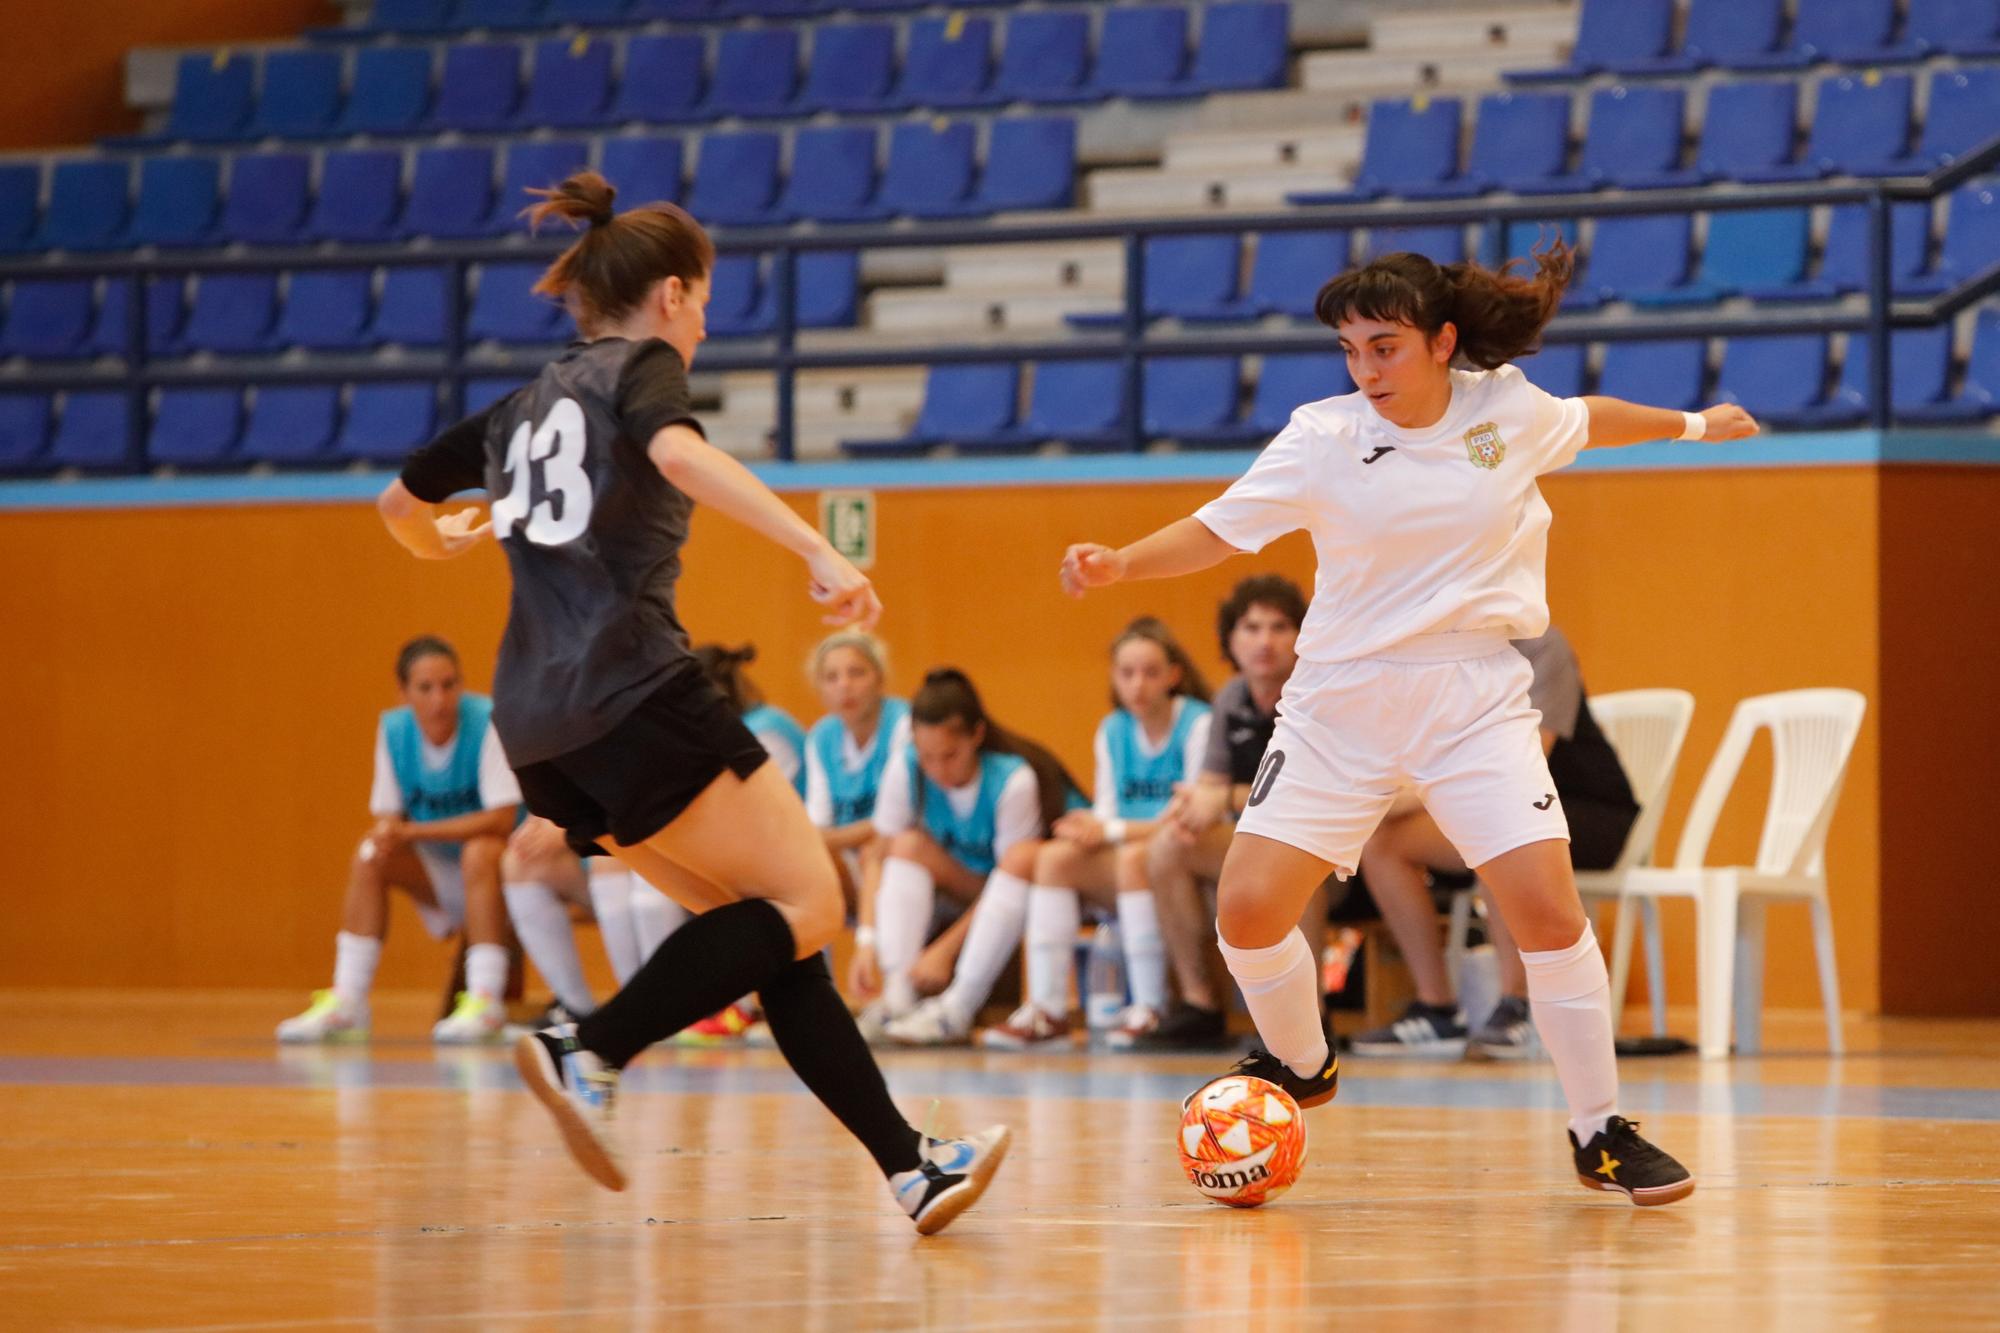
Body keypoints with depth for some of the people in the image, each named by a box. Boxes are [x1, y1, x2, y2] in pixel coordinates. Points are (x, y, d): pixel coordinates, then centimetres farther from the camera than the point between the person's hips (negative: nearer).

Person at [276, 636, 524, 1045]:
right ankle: (346, 1003, -15)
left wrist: (410, 831, -30)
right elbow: (388, 818, 3)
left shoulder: (489, 723, -22)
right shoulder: (394, 730, -3)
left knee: (480, 852, -35)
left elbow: (501, 819, -29)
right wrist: (386, 835, -24)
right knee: (369, 859, -15)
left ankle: (486, 1003, -36)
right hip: (446, 872, 6)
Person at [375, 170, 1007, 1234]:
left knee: (763, 926, 9)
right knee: (805, 904, -5)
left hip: (539, 725, 8)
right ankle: (590, 1053, -20)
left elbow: (400, 503, 33)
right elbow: (678, 453, -21)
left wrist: (446, 545, 57)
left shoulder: (529, 405, 23)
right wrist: (818, 553, -30)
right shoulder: (642, 367, 3)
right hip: (633, 693, -8)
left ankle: (910, 1166, 3)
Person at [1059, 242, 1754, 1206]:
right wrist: (1119, 565, -24)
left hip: (1476, 700, 0)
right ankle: (1300, 1067, 23)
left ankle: (1600, 1135, 3)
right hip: (1341, 701, 0)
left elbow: (1588, 420, 21)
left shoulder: (1508, 410, -1)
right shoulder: (1322, 440, -7)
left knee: (1549, 910, -14)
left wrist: (1693, 425, 35)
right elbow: (1216, 530, -6)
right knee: (1248, 909, -9)